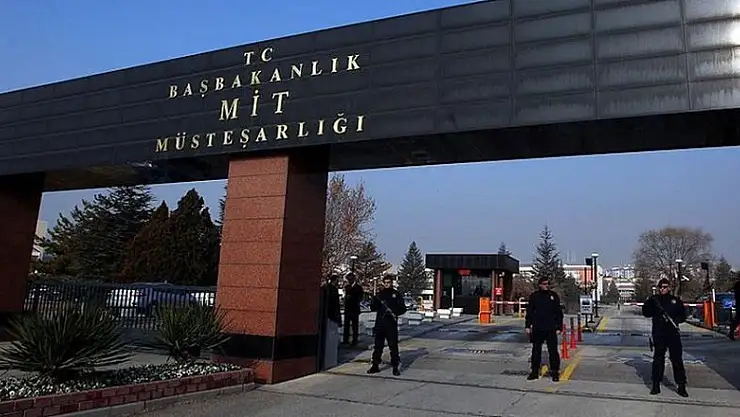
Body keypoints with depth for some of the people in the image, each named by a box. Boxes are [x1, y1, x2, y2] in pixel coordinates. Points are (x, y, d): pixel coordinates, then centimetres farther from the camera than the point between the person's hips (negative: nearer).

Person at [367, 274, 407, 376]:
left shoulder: (396, 294, 4)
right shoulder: (379, 294, 10)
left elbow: (403, 309, 2)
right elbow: (372, 308, 7)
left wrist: (394, 312, -16)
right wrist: (376, 301, -13)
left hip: (391, 324, -3)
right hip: (380, 323, 3)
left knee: (393, 346, -2)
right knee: (378, 345, 7)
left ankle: (395, 367, 4)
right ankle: (375, 366, 16)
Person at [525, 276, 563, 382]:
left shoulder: (554, 295, 4)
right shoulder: (534, 296, 4)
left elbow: (559, 313, 5)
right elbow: (529, 312, 6)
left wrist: (559, 327, 0)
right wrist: (527, 326, 1)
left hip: (551, 329, -1)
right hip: (537, 329, 1)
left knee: (553, 351, 0)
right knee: (536, 351, 9)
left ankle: (555, 372, 10)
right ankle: (535, 371, 18)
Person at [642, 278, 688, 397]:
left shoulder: (676, 300, 8)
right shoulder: (654, 300, 6)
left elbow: (683, 316, 10)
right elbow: (646, 313, 0)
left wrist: (675, 320, -10)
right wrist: (648, 302, -16)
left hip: (673, 334, 0)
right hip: (658, 334, 0)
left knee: (677, 359, 2)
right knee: (658, 359, 4)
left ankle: (681, 386, 8)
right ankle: (656, 385, 10)